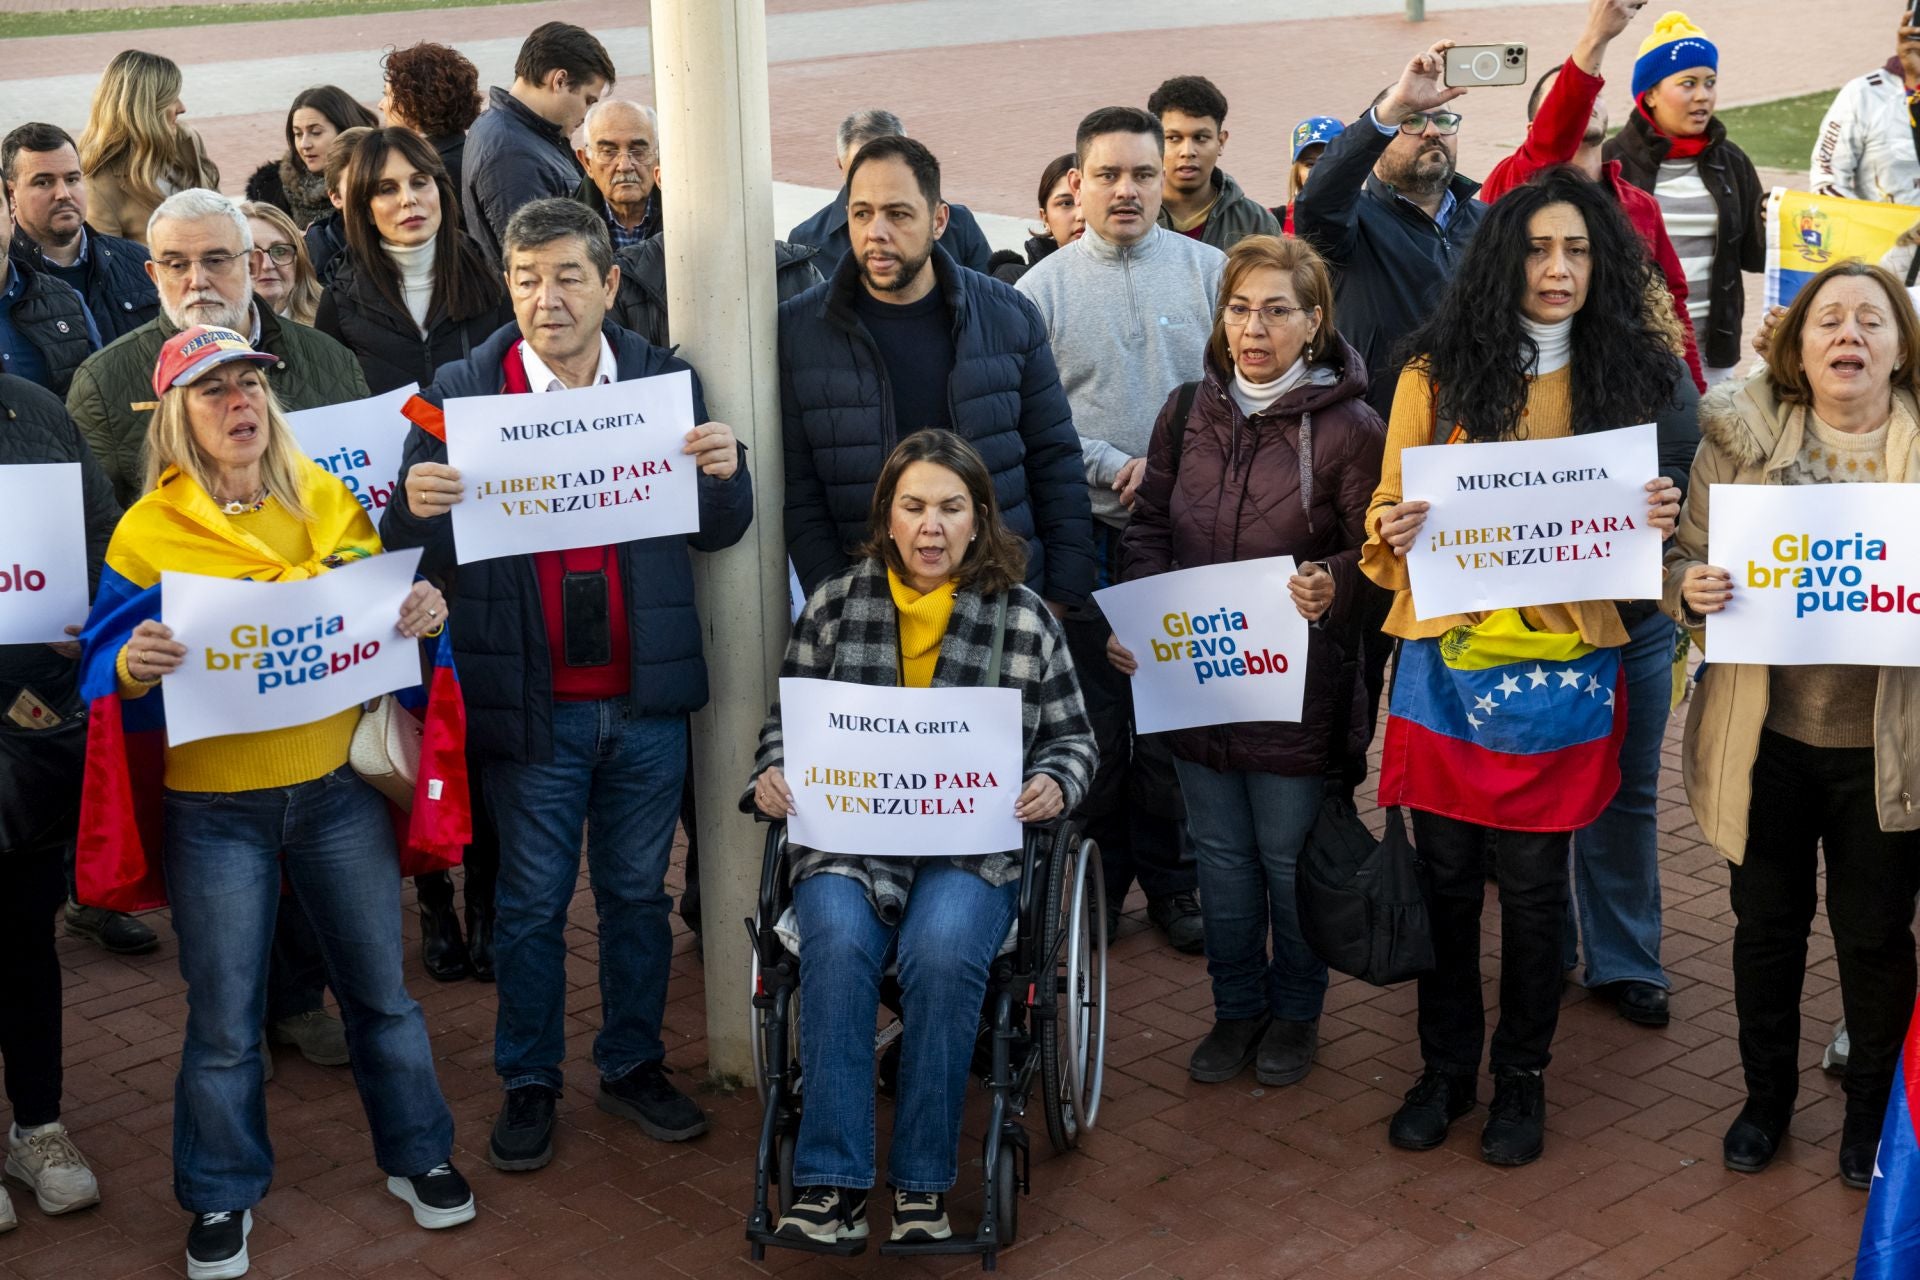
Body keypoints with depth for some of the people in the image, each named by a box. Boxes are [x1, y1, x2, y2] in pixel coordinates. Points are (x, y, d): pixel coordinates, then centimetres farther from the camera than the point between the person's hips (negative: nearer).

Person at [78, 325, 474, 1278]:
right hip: (216, 806, -2)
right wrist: (133, 666, -28)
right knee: (224, 1022, 8)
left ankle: (416, 1155, 33)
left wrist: (423, 613, -11)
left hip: (339, 787, 3)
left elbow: (382, 614, 11)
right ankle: (221, 1197, 27)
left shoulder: (328, 500, 3)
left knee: (381, 989, 14)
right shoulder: (148, 530, -5)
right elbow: (107, 661, -5)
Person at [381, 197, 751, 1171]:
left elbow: (717, 533, 4)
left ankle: (633, 1064, 31)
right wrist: (414, 507, -27)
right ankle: (528, 1083, 25)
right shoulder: (462, 392, -3)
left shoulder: (666, 382, 2)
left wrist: (725, 474, -17)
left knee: (637, 894, 15)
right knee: (530, 904, 10)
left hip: (645, 697, 2)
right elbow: (413, 551, -4)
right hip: (531, 702, -2)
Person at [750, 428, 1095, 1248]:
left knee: (943, 951, -33)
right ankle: (831, 1183, -26)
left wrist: (1054, 785, -8)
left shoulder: (1025, 618, 7)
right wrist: (772, 776, -7)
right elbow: (788, 721, 15)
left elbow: (1071, 736, 13)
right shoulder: (834, 606, 9)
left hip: (972, 848, -1)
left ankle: (923, 1183, -18)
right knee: (837, 945, -32)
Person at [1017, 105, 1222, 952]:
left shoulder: (1209, 271, 5)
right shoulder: (1043, 288, 4)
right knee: (1093, 718, 6)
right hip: (1085, 535, 0)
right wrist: (1114, 467, -12)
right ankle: (1096, 875, 19)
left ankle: (1171, 880, 19)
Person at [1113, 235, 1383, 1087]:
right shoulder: (1188, 413, 4)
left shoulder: (1349, 428, -10)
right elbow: (1149, 527, 10)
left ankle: (1296, 1011, 31)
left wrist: (1332, 584, -27)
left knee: (1290, 855, 10)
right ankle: (1236, 1007, 33)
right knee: (1220, 852, 16)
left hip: (1297, 687, -4)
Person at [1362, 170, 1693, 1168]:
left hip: (1563, 663, 0)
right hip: (1447, 656, 0)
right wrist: (1393, 533, -16)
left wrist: (1657, 522, -10)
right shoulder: (1439, 373, 3)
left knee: (1533, 881, 7)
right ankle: (1445, 1065, 27)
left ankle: (1522, 1075, 26)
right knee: (1445, 876, 9)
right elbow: (1390, 510, 6)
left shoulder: (1629, 375, 6)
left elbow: (1645, 528, 12)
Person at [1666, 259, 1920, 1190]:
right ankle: (1767, 1095, 35)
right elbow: (1687, 559, 2)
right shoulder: (1743, 436, -1)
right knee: (1766, 923, 15)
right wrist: (1692, 589, -20)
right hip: (1767, 736, 1)